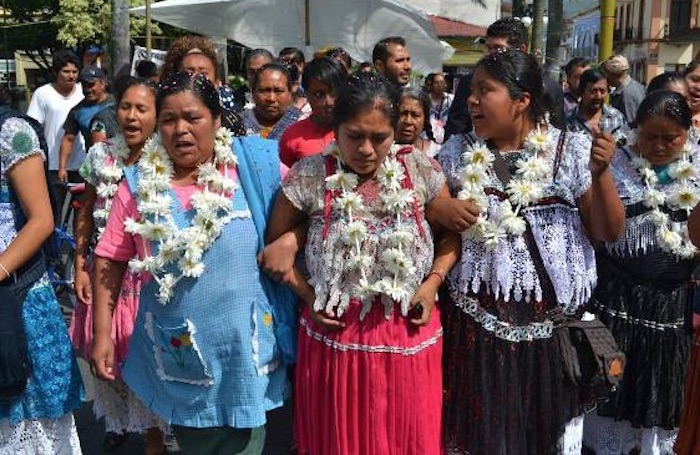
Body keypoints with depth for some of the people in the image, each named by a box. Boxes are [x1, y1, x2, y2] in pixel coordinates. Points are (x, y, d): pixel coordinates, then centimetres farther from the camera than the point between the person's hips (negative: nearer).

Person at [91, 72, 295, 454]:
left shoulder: (254, 164, -6)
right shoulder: (140, 183, -2)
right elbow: (109, 259, 1)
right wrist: (102, 334, -1)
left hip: (244, 348, -1)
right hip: (178, 352, 1)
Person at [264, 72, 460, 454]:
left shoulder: (420, 169, -4)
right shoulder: (309, 177, -9)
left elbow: (452, 233, 6)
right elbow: (275, 244, 2)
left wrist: (433, 282, -7)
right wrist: (307, 296, -7)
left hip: (408, 333, 1)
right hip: (336, 334, -1)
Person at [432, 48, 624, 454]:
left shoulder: (572, 150, -4)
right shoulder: (457, 152, 2)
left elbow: (608, 231, -2)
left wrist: (600, 174, -17)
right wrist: (439, 209, -11)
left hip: (555, 320, -1)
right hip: (479, 317, 1)